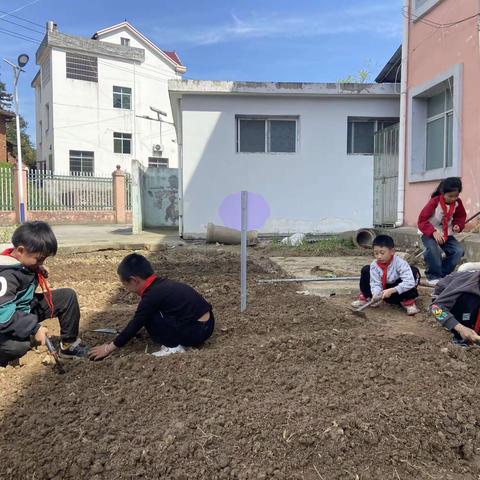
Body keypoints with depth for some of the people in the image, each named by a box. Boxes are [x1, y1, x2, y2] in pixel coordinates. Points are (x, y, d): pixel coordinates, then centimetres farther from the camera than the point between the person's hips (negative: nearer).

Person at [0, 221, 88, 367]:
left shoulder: (24, 262, -5)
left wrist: (40, 272, -2)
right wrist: (34, 327, -33)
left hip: (28, 308, 9)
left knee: (67, 296, -3)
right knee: (19, 344, -39)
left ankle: (69, 345, 6)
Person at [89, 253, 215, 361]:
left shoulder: (152, 295, -15)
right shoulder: (161, 285, 11)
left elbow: (135, 325, -7)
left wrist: (109, 348, 4)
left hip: (197, 331, -9)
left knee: (149, 317, -9)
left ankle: (174, 347, -2)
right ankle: (175, 342, 13)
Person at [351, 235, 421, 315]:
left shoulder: (399, 263, -29)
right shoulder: (374, 265, -17)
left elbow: (410, 282, -39)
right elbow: (375, 283, -20)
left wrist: (391, 291, -46)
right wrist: (376, 294, -43)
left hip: (399, 292, -4)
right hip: (385, 292, 4)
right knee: (366, 270, -10)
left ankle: (409, 302, -17)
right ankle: (366, 297, 5)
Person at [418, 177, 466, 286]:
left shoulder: (457, 202, -5)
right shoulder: (434, 202, -21)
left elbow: (461, 216, 12)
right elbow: (422, 221, -23)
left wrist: (458, 225, -12)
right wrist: (434, 232, -37)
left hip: (447, 234, 5)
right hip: (429, 234, -5)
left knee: (459, 251, -17)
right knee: (433, 249, -35)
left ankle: (444, 274, 2)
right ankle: (433, 276, -13)